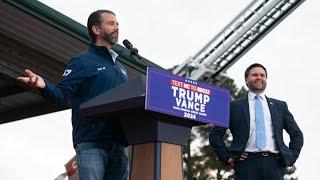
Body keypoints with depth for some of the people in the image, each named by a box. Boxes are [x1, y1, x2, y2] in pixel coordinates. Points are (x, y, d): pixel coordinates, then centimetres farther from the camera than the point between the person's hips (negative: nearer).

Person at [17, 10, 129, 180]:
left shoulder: (120, 68, 25)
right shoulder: (82, 61, 5)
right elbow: (60, 94, -6)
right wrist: (44, 86, -26)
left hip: (117, 143, 7)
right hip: (91, 142, -6)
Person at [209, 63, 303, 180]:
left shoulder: (280, 106, 19)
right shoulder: (234, 106, 12)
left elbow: (297, 135, 22)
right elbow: (215, 135, 10)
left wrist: (290, 158, 10)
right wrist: (227, 157, 1)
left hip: (274, 163, 2)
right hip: (247, 163, -2)